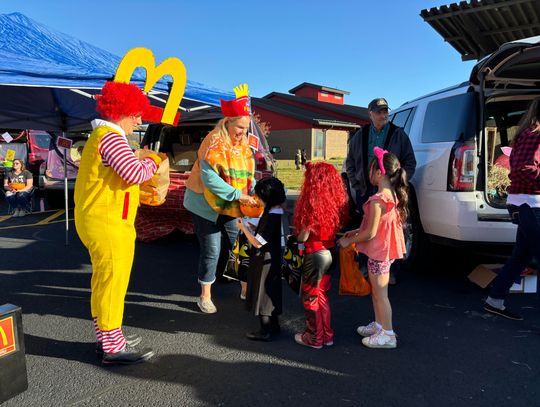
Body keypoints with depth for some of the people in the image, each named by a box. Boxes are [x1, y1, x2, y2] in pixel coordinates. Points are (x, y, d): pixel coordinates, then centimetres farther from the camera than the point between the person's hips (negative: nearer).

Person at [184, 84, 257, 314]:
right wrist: (237, 194, -31)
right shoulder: (214, 143, -19)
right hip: (206, 205, -6)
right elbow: (209, 178, -28)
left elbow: (248, 174, 4)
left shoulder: (243, 145, 4)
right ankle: (205, 297, 16)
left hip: (229, 207, 6)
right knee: (211, 251, 0)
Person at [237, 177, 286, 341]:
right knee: (271, 294, 20)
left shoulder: (271, 217, -26)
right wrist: (251, 229, 9)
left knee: (262, 295, 4)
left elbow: (257, 243, -24)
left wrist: (243, 228, -12)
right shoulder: (279, 213, 3)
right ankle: (273, 325, 34)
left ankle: (266, 331, 16)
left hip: (264, 262, -9)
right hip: (273, 259, 9)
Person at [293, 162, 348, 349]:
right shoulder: (336, 201, -1)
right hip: (330, 252, 7)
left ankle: (313, 338, 23)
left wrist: (296, 235, 5)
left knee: (310, 296, 10)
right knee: (322, 294, 21)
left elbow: (303, 236, -16)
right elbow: (336, 228, 4)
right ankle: (327, 335, 32)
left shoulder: (313, 204, -21)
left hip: (315, 254, -7)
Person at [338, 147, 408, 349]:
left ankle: (387, 334, 18)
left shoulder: (377, 200, -25)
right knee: (376, 291, 22)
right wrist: (356, 231, 13)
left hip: (379, 252, -9)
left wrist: (349, 241, -9)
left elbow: (370, 233, -23)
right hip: (385, 249, 9)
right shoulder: (393, 195, 3)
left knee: (380, 294, 5)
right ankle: (378, 325, 37)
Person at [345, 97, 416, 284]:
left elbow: (410, 163, 4)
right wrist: (356, 184, 7)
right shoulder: (360, 136, 9)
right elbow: (350, 162, 17)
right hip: (365, 191, 3)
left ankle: (391, 271, 12)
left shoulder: (398, 134, 3)